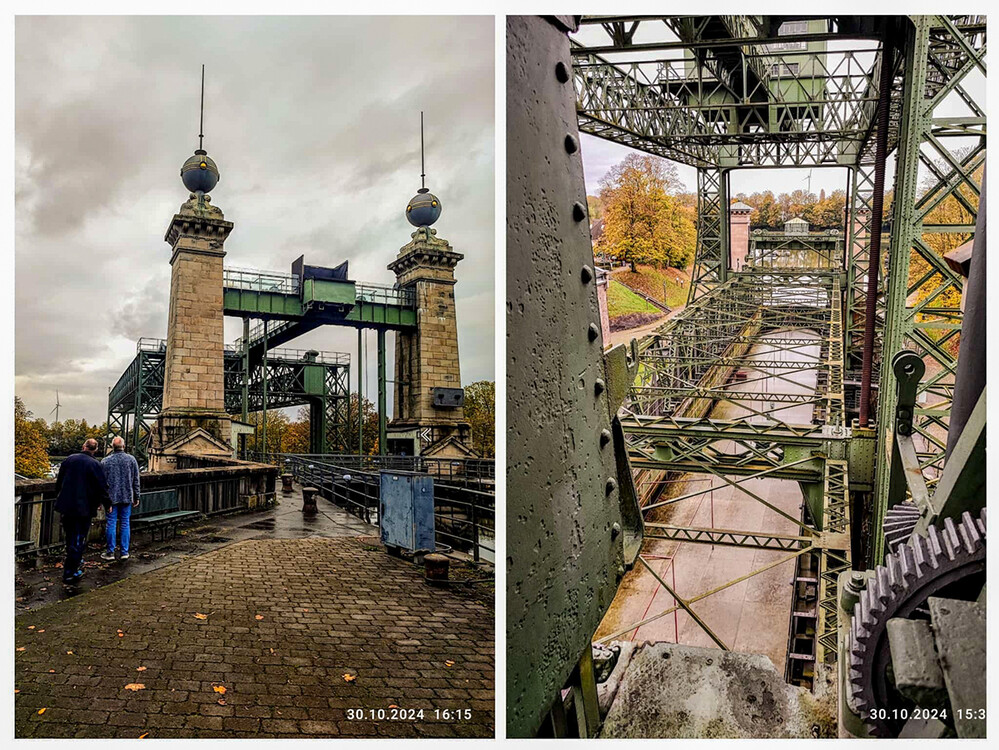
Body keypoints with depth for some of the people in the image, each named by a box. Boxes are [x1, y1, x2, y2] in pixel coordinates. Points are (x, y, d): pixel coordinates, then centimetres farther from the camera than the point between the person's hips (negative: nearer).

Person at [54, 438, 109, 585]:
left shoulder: (69, 460, 3)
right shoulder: (96, 464, -13)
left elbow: (59, 482, 14)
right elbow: (102, 487, -10)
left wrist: (59, 497, 30)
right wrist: (107, 503, 5)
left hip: (66, 506, 5)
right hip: (84, 508, -5)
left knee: (70, 537, 20)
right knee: (79, 540, 1)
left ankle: (76, 562, 37)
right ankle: (70, 573, 1)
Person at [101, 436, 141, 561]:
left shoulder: (105, 461, -3)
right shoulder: (131, 459, -1)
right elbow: (136, 480, 1)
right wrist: (136, 497, 8)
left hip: (111, 498, -1)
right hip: (127, 498, 1)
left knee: (111, 524, 5)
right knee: (125, 524, 7)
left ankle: (110, 552, 11)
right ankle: (125, 552, 9)